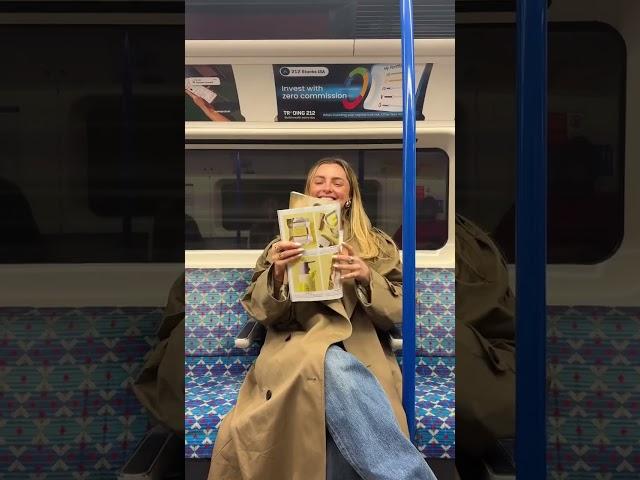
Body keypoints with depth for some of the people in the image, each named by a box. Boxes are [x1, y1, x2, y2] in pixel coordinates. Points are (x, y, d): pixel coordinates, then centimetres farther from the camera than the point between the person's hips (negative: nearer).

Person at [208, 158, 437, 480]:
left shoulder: (379, 245, 21)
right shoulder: (285, 243, 21)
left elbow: (396, 314, 10)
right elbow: (260, 311, 10)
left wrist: (367, 278, -10)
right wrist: (277, 274, -11)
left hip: (362, 358, 0)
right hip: (296, 352, 0)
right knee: (335, 366, -38)